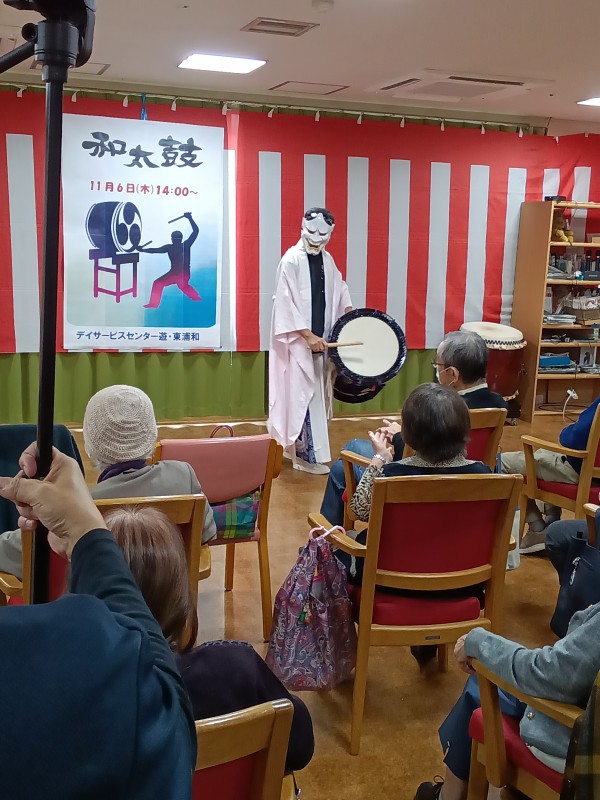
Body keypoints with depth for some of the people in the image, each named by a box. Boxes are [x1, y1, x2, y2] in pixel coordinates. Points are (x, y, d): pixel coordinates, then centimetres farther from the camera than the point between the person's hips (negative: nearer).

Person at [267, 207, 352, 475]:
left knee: (316, 392, 12)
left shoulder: (327, 260, 10)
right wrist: (308, 335, -21)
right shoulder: (291, 260, -12)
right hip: (298, 340, -7)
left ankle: (297, 447, 24)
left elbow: (339, 289, 23)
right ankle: (308, 454, -1)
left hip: (320, 337, 7)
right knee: (305, 394, -7)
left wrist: (350, 313, 6)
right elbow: (285, 303, -17)